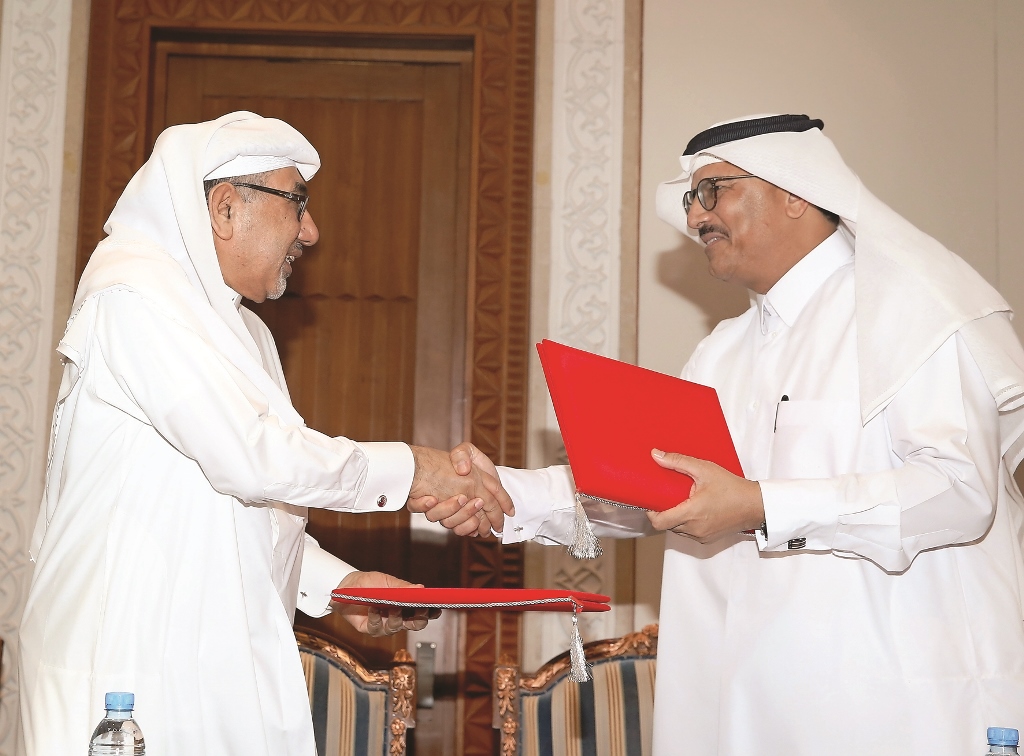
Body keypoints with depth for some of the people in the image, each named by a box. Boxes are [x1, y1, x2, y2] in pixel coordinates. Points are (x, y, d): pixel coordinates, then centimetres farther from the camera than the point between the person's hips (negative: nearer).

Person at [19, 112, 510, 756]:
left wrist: (336, 584, 9)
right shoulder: (135, 295, -11)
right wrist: (408, 470, -11)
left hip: (223, 666, 9)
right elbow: (250, 456, -21)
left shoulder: (241, 331, 20)